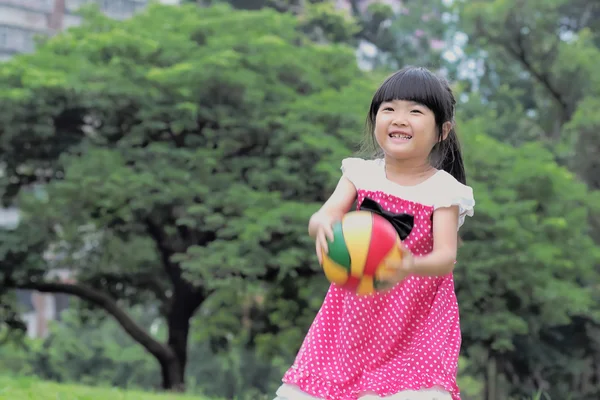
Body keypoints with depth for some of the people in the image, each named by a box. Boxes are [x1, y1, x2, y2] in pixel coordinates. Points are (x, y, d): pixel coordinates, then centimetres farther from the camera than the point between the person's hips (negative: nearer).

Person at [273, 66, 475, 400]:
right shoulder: (361, 174, 1)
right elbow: (322, 216, -12)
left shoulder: (444, 191, -8)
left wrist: (412, 267, -42)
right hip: (357, 310, 3)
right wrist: (324, 226, -38)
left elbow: (446, 257, -18)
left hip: (417, 317, -3)